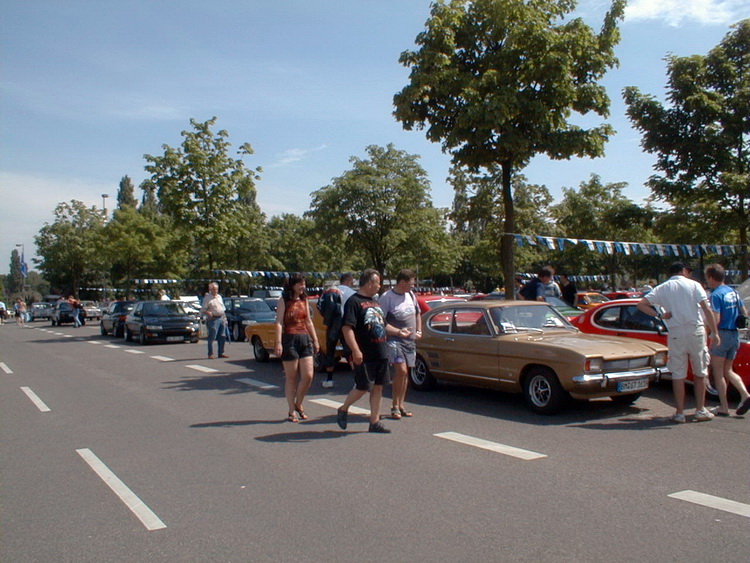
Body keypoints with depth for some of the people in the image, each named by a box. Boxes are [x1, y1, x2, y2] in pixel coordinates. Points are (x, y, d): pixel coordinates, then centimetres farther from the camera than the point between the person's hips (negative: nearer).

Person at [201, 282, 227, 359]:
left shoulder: (219, 297, 17)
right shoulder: (207, 298, -4)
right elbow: (202, 309, -8)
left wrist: (225, 318, 17)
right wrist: (208, 313, -27)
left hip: (222, 318, 7)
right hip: (213, 319, -7)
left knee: (222, 337, 7)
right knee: (212, 337, -7)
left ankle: (221, 353, 15)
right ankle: (210, 354, -2)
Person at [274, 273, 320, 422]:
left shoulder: (304, 300, 14)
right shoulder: (284, 300, -2)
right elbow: (279, 322, -9)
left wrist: (315, 340, 16)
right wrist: (278, 342, -18)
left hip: (305, 339, 5)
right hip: (290, 339, -5)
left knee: (308, 376, -2)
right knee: (291, 378, 2)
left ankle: (298, 404, 20)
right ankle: (292, 411, 12)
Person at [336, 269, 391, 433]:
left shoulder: (375, 302, 17)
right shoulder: (354, 301, -11)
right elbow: (347, 328, -20)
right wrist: (356, 351, -27)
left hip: (381, 353, 8)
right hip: (365, 355, -8)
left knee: (378, 387, 9)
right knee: (363, 387, -2)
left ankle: (375, 422, 17)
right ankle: (343, 410, 22)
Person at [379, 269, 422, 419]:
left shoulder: (410, 295, 10)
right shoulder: (386, 298, -12)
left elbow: (417, 314, 25)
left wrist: (419, 331, 12)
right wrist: (398, 332, -24)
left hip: (410, 340, 7)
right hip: (394, 340, -7)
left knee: (405, 373, 11)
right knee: (401, 370, -18)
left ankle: (401, 405, 21)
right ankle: (394, 406, -5)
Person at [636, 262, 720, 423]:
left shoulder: (662, 288, 7)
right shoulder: (694, 284, 1)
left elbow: (641, 304, -3)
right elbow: (707, 310, -6)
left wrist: (659, 315, -1)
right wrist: (715, 332, -4)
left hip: (675, 333, 1)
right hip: (695, 330, -1)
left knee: (678, 374, 6)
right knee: (700, 373, 12)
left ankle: (680, 413, 8)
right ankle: (700, 411, 16)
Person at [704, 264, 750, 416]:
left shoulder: (716, 295, -14)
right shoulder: (734, 292, 11)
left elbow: (716, 320, -21)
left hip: (722, 334, -7)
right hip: (735, 335, 8)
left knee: (718, 372, 2)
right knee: (728, 371, 17)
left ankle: (724, 407, 2)